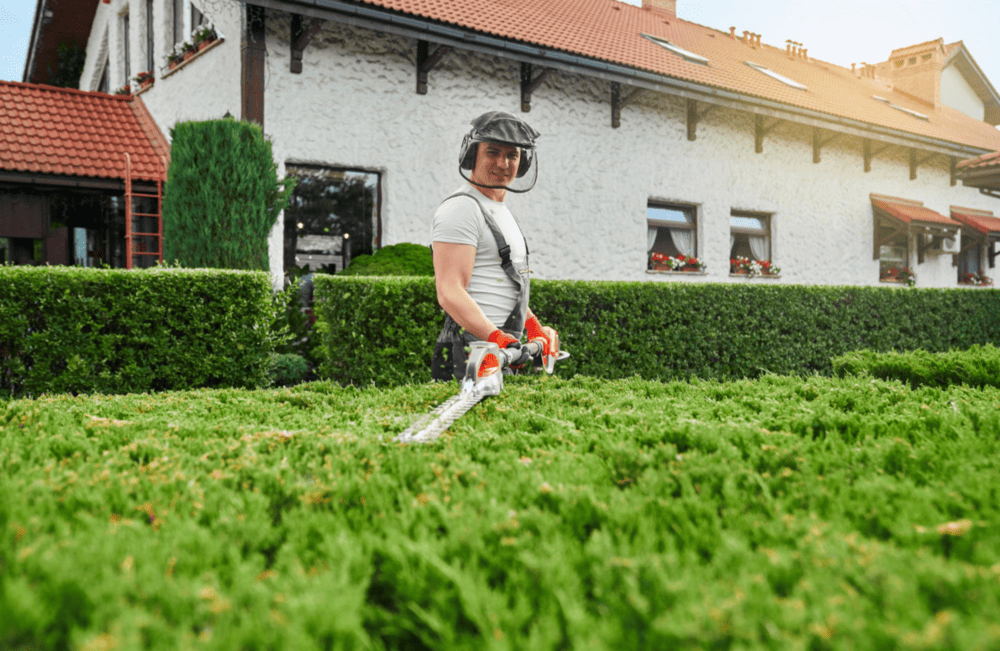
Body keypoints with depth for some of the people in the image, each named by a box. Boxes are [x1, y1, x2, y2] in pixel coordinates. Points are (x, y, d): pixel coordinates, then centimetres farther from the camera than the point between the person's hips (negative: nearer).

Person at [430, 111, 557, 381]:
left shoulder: (502, 211, 21)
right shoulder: (461, 208, -10)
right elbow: (449, 292, -20)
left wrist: (535, 327, 24)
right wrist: (495, 336, -29)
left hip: (503, 349, 9)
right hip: (473, 354, -9)